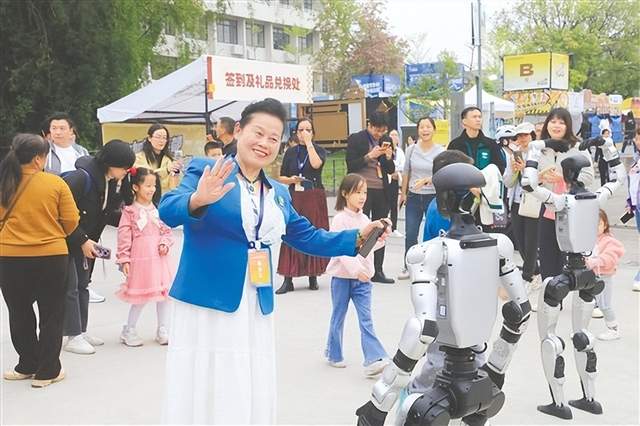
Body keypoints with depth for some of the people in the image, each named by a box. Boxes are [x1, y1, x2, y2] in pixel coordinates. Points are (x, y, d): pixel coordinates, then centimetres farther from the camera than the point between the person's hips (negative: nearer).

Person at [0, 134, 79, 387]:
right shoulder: (55, 183, -9)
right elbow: (71, 221, -6)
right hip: (52, 256, -1)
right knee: (51, 315, 12)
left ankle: (28, 365, 28)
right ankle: (47, 371, 15)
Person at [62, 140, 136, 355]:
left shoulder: (112, 182, -1)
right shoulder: (81, 178, -26)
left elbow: (106, 214, 6)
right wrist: (82, 240, -21)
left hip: (86, 240, 8)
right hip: (66, 239, -8)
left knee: (83, 284, 12)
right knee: (70, 286, -4)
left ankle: (81, 332, 21)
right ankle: (73, 337, 2)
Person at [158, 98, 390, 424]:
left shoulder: (280, 194, 15)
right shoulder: (204, 170, -3)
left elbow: (307, 237, 20)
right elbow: (167, 211, -16)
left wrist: (357, 238, 9)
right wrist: (197, 201, -38)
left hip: (256, 313, 6)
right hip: (204, 306, -5)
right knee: (201, 399, 1)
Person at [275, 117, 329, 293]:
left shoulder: (319, 150, 5)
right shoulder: (290, 152, 12)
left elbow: (316, 164, -18)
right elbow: (281, 177, 13)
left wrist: (309, 142, -11)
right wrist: (291, 180, -8)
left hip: (315, 198, -1)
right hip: (295, 198, 2)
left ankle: (313, 276, 10)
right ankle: (288, 280, -5)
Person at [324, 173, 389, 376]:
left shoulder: (365, 219, 9)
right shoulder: (340, 219, -11)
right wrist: (356, 269, -29)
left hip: (363, 278, 4)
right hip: (342, 276, -4)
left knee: (366, 319, -3)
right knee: (338, 317, 11)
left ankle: (374, 359, -9)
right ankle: (334, 354, 28)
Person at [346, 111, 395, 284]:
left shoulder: (385, 141, 12)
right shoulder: (355, 139, -2)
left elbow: (391, 170, 13)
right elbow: (351, 166, -8)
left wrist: (389, 157, -6)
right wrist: (369, 156, -18)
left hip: (381, 191, 5)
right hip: (363, 190, -5)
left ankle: (378, 271, 13)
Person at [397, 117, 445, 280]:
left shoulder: (440, 151, -6)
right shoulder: (411, 149, 2)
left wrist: (425, 180, -31)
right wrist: (403, 193, 14)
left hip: (433, 196, -2)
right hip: (413, 197, 2)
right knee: (410, 234, 3)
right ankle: (408, 267, 16)